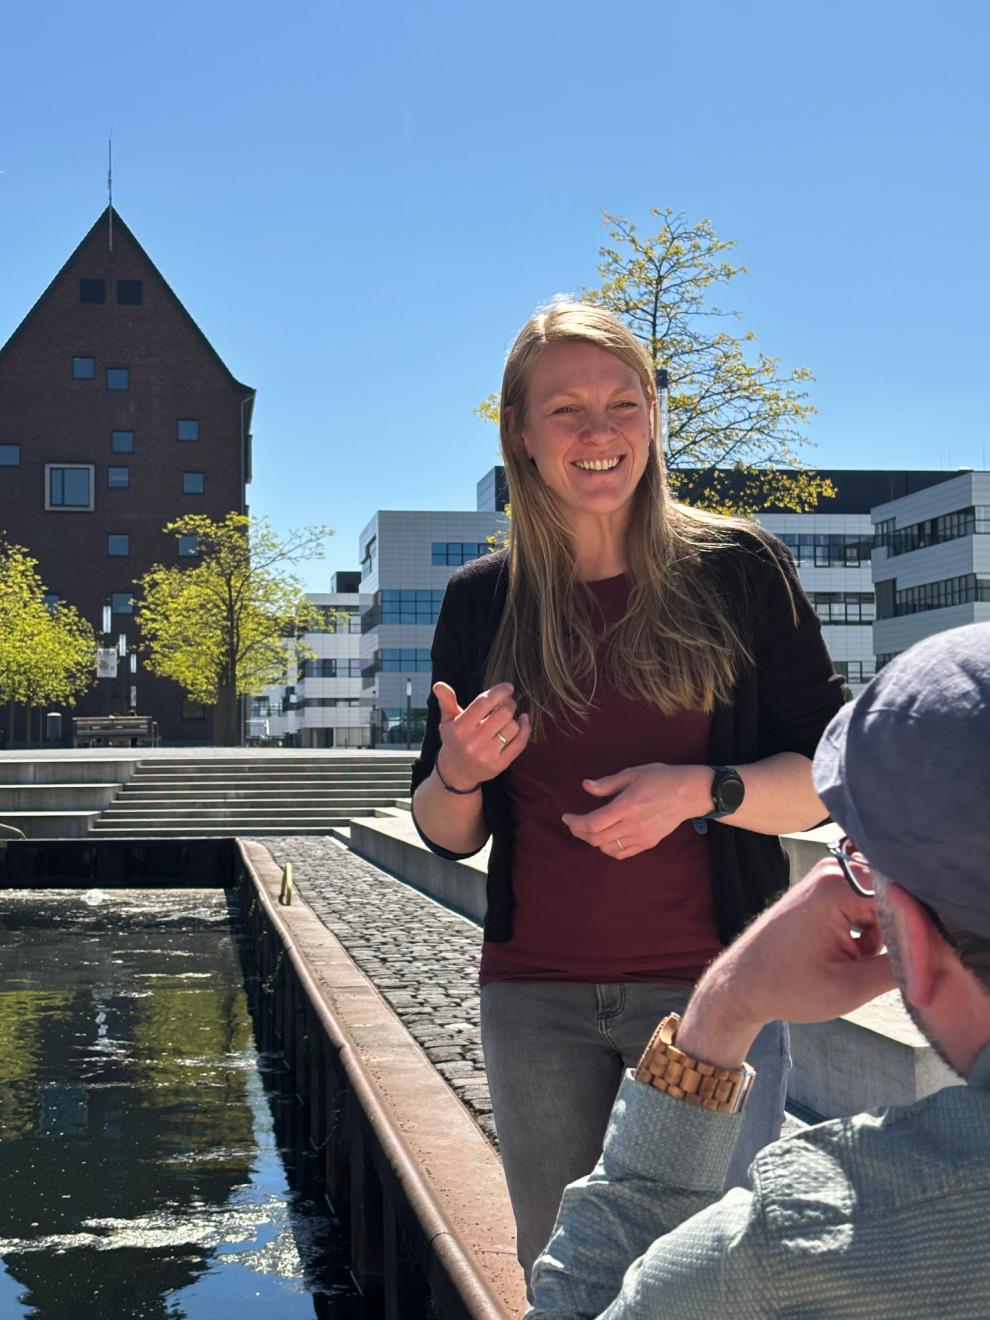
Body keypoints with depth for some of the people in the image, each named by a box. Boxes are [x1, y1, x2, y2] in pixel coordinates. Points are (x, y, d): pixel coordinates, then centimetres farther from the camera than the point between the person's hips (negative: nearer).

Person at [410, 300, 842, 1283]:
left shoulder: (735, 568, -2)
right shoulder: (482, 602, 4)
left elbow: (828, 780, -1)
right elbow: (448, 834, 11)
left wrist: (697, 790, -17)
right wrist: (458, 770, -11)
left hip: (710, 989, -2)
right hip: (535, 998, 2)